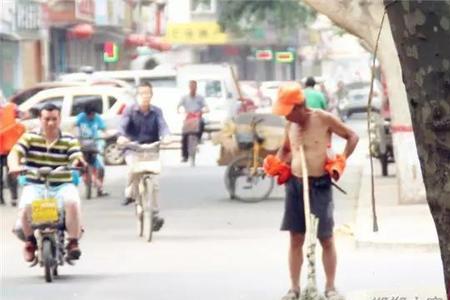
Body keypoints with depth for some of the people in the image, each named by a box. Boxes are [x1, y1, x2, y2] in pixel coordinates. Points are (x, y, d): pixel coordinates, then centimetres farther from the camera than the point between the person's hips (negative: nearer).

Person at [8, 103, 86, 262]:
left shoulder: (69, 140, 5)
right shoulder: (30, 137, 4)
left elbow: (76, 157, -9)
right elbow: (15, 153, -8)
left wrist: (78, 162, -36)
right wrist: (14, 166, -32)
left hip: (62, 185, 0)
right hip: (35, 185, 0)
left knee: (72, 202, -33)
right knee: (26, 206, -31)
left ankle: (73, 241, -18)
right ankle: (30, 240, -3)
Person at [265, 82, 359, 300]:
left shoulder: (323, 119, -9)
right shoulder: (291, 124, 5)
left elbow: (352, 137, -2)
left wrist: (340, 161, -12)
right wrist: (277, 164, 3)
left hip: (319, 184, -4)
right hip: (295, 184, 4)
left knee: (326, 238, 2)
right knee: (295, 238, 6)